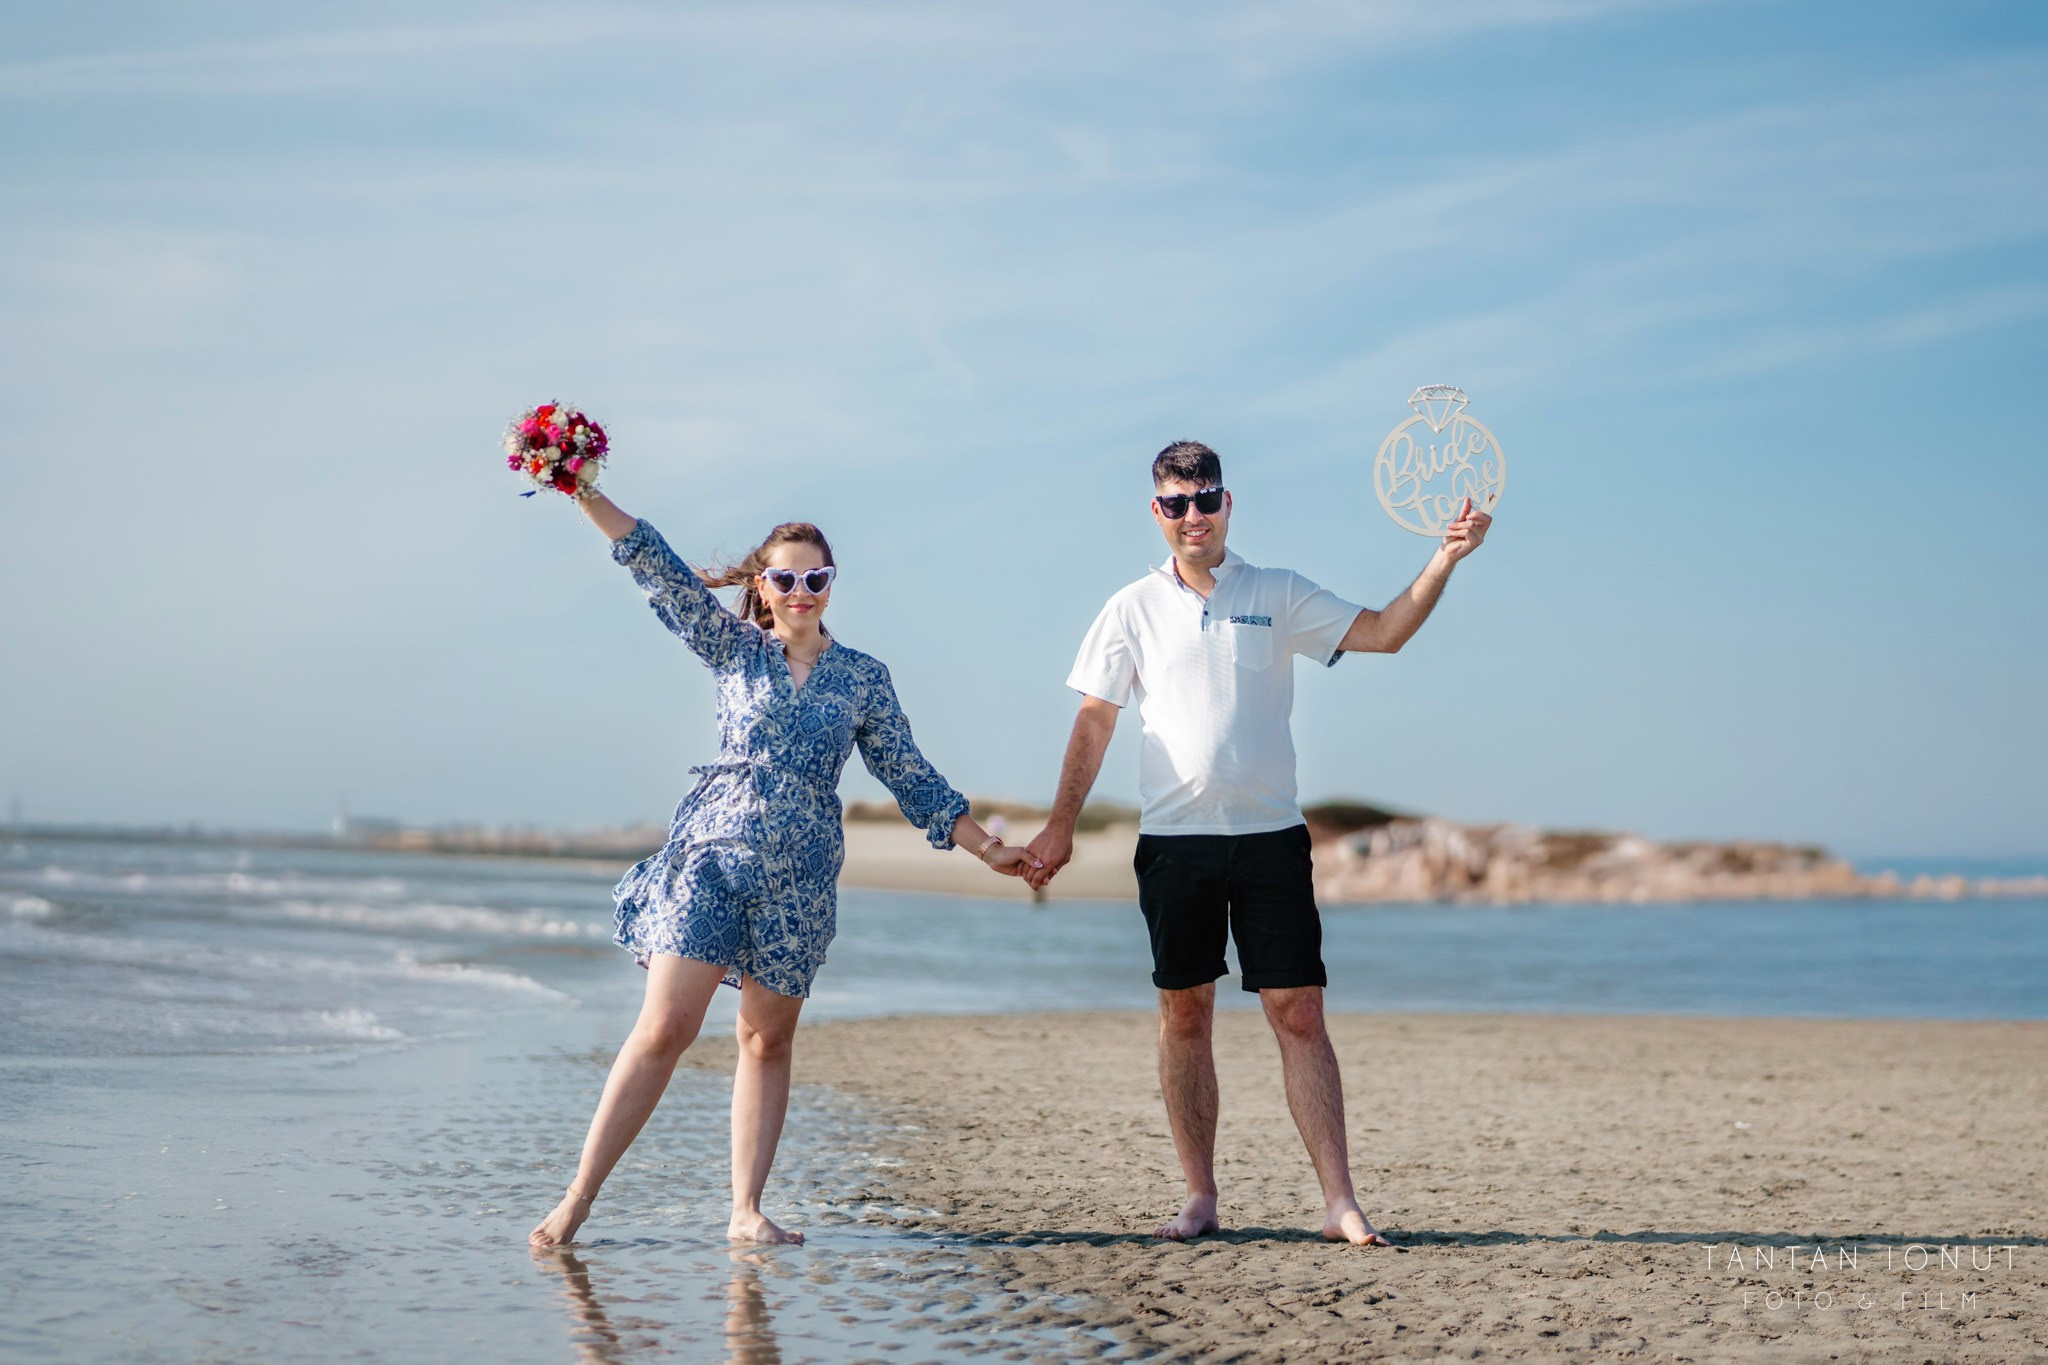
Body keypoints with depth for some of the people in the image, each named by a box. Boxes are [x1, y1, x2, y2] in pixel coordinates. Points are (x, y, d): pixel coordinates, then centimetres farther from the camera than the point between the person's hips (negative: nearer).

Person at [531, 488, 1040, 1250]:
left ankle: (746, 1212, 10)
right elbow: (659, 569, -1)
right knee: (664, 1028, -10)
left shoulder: (863, 679, 10)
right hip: (710, 856, -2)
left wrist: (987, 849, 10)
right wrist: (584, 493, -10)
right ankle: (576, 1200, -6)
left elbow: (910, 778, 13)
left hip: (799, 877, 2)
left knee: (767, 1041, 5)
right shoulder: (734, 648, 7)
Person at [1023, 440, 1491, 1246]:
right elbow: (1094, 721, 9)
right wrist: (1061, 825, 5)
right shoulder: (1135, 609, 7)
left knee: (1298, 1014, -5)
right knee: (1184, 1014, 3)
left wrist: (1444, 561, -11)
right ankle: (1200, 1197, 12)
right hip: (1175, 838, 1)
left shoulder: (1278, 596, 7)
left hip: (1269, 837, -1)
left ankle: (1340, 1202, -5)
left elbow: (1383, 633, 2)